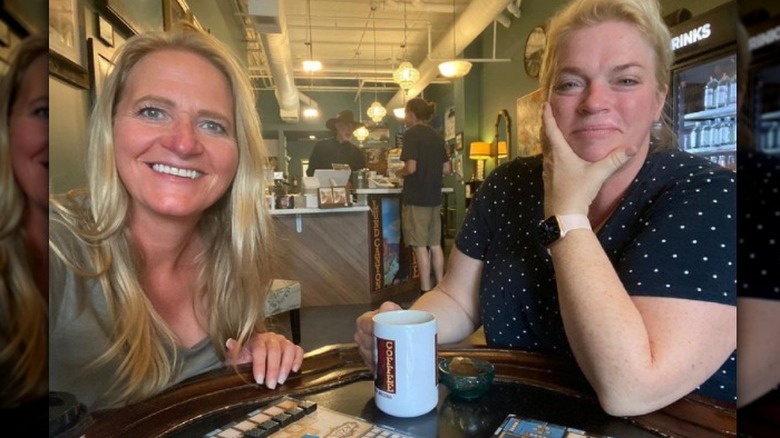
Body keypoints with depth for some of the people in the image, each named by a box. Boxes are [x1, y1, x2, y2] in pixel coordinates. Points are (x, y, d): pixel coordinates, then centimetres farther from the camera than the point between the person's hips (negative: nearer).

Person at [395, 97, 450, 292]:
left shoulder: (411, 134, -9)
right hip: (434, 197, 7)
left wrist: (399, 173, 0)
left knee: (420, 246, -2)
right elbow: (446, 169, 12)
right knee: (435, 244, 12)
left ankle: (426, 292, 3)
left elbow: (411, 167, -19)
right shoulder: (437, 135, 11)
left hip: (416, 198, -7)